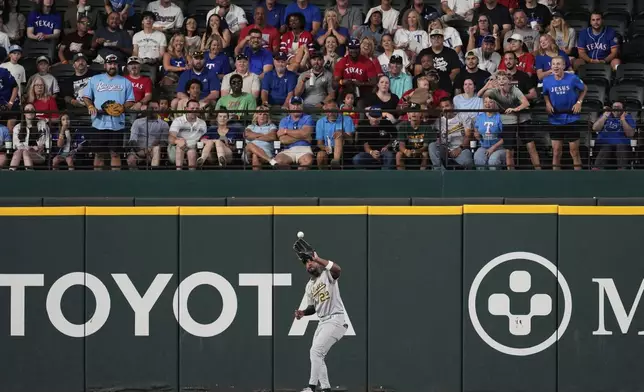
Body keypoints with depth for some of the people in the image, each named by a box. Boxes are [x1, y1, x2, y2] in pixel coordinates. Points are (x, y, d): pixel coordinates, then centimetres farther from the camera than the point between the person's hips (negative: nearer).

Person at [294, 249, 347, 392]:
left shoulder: (327, 274, -7)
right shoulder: (309, 286, 16)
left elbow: (337, 269, -31)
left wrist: (317, 258, -28)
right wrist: (303, 312, 1)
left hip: (336, 320, -9)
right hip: (322, 322, 9)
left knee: (316, 351, -18)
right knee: (317, 355, 10)